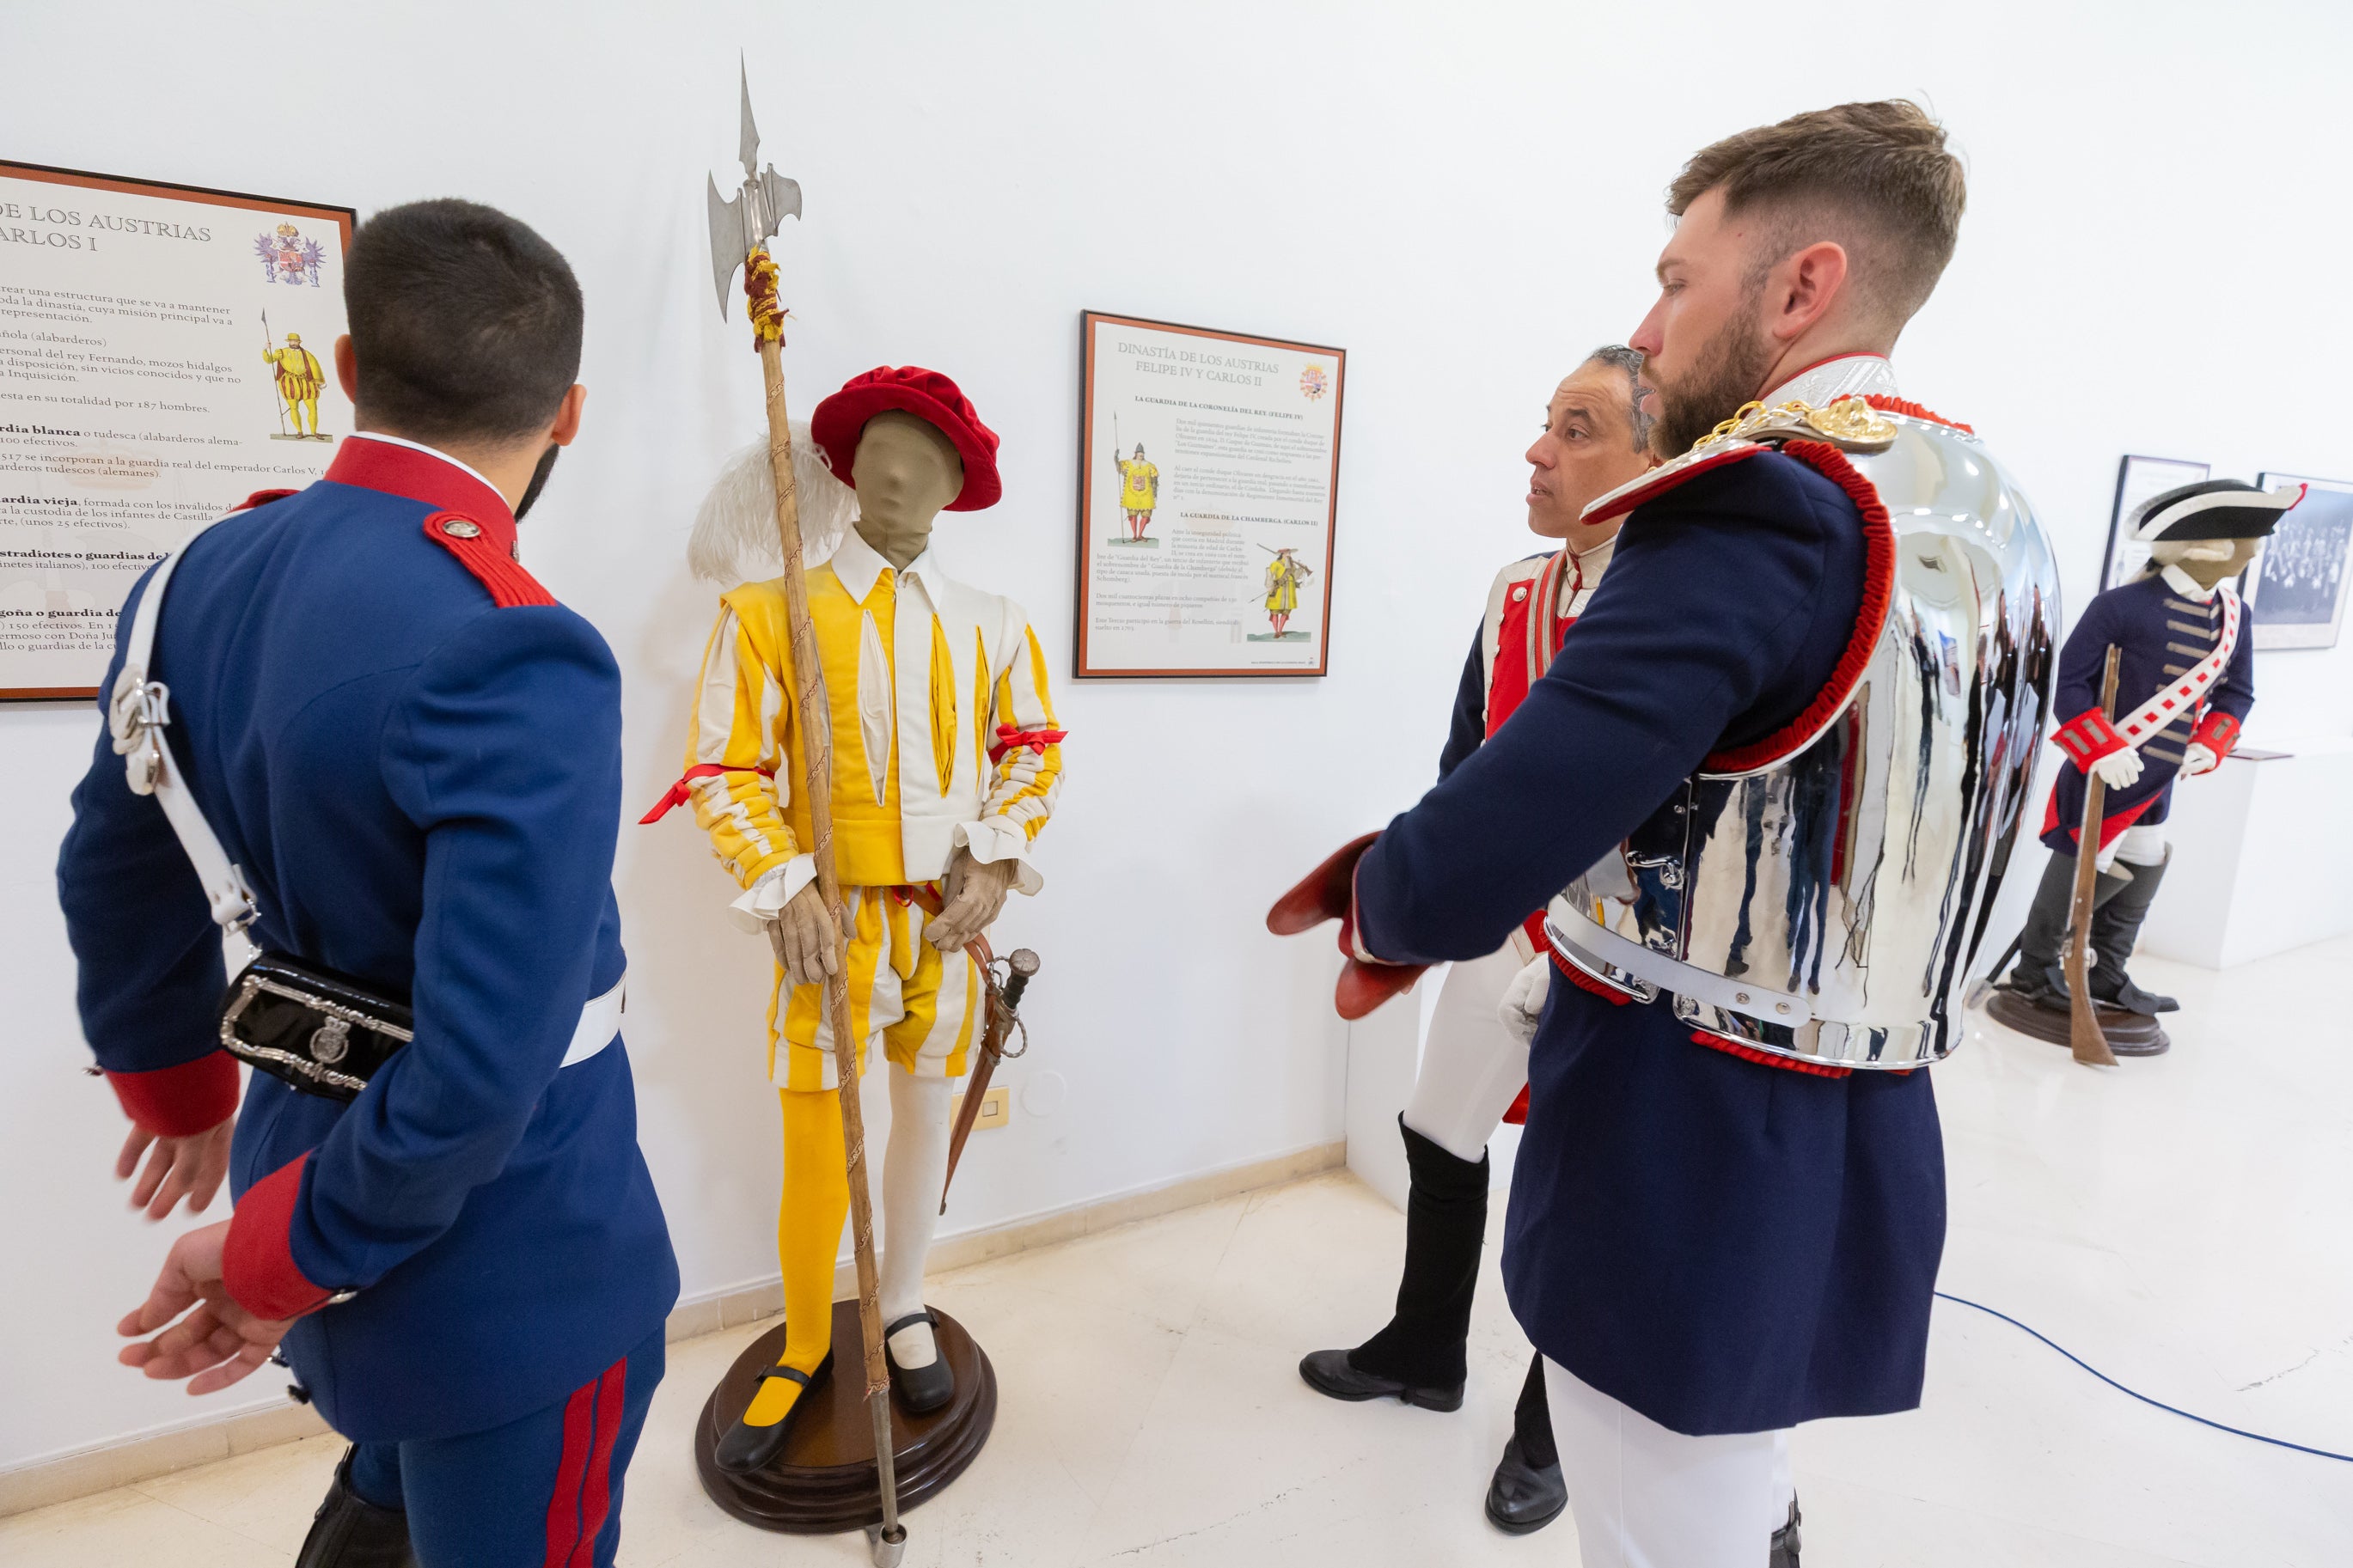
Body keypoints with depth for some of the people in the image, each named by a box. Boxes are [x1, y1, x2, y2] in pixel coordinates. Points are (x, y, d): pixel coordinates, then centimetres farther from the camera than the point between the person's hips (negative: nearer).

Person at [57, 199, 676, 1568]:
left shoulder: (203, 575, -4)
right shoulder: (516, 658, -30)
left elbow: (116, 872, 9)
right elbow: (486, 1068, -32)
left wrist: (179, 1085, 25)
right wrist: (282, 1262, -13)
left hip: (316, 1144, 7)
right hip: (512, 1270, -7)